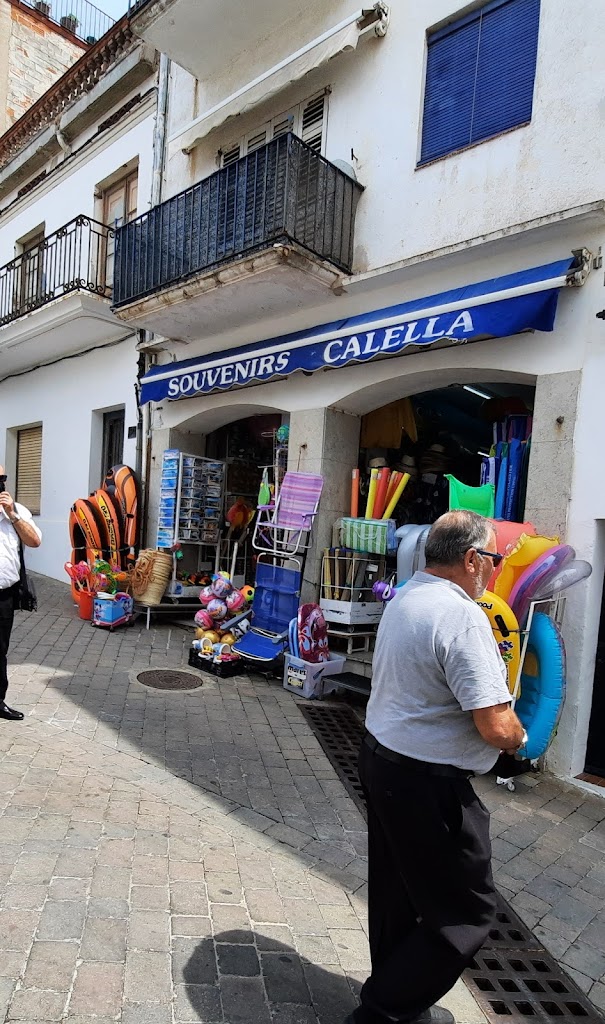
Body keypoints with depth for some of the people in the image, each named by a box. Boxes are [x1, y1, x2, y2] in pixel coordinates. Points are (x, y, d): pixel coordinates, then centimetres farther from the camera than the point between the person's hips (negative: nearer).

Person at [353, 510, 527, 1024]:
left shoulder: (403, 598, 4)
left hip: (380, 756, 9)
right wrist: (519, 735, -3)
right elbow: (496, 727, -25)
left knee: (399, 890, 24)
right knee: (467, 912, 12)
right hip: (428, 783, -9)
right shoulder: (463, 616, -24)